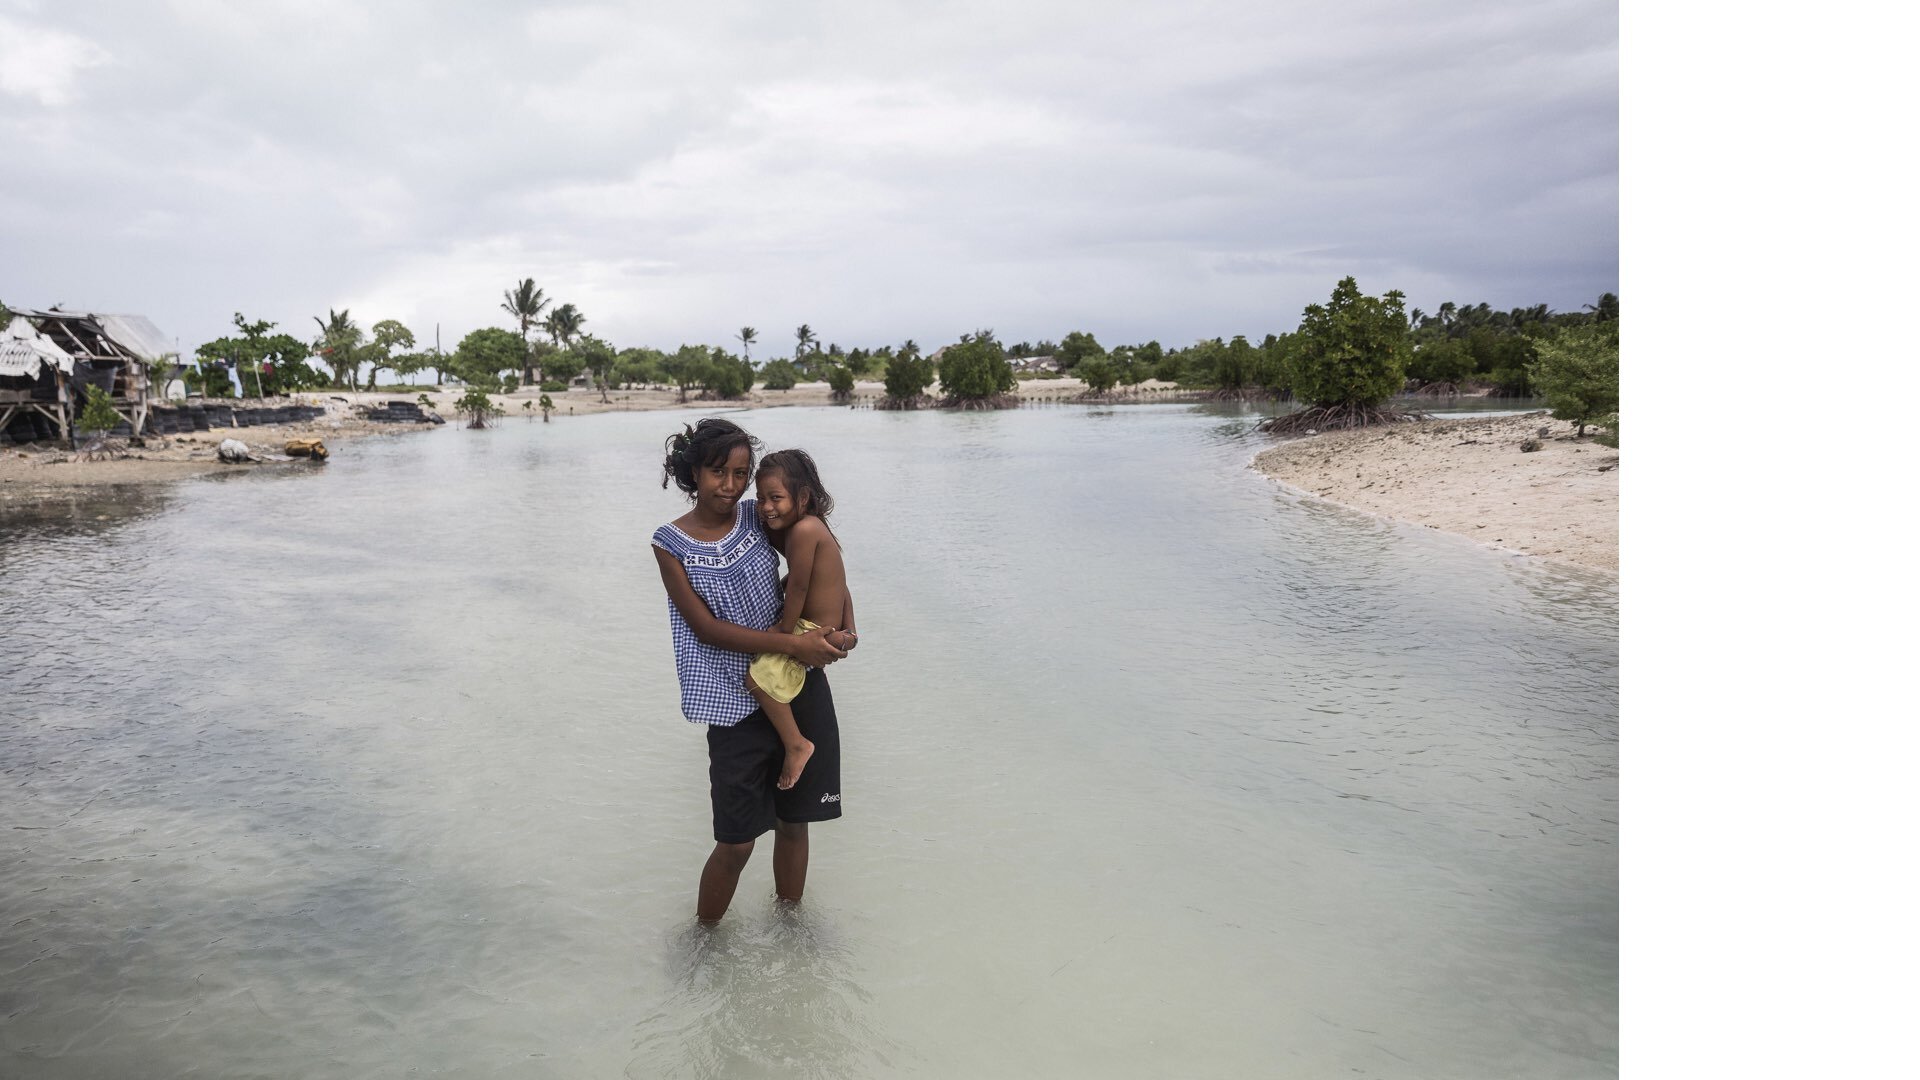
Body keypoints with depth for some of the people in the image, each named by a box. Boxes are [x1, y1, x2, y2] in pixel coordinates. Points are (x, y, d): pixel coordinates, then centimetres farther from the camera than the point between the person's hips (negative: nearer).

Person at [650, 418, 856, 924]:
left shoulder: (757, 518, 1)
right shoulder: (671, 543, -6)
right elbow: (706, 627, -13)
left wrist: (844, 625, -6)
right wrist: (792, 644, -22)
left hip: (801, 691, 3)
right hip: (736, 703, -3)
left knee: (793, 820, 15)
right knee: (736, 842, 1)